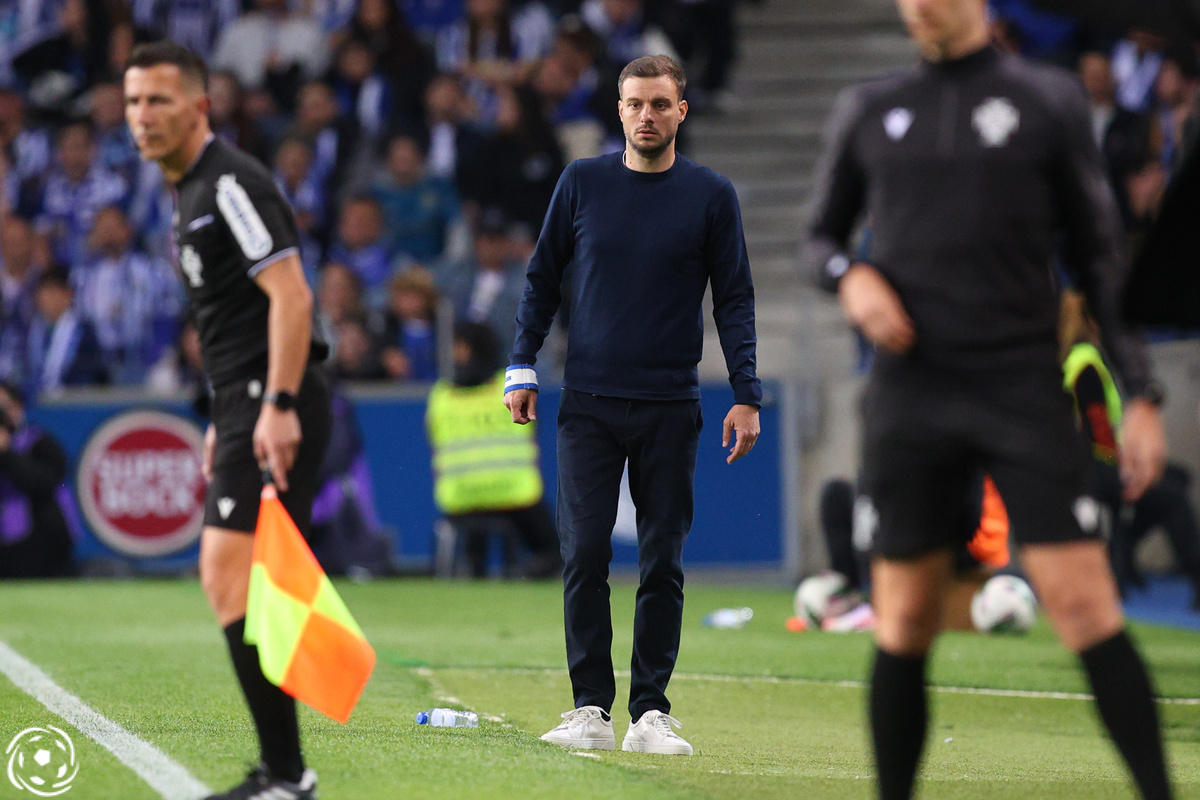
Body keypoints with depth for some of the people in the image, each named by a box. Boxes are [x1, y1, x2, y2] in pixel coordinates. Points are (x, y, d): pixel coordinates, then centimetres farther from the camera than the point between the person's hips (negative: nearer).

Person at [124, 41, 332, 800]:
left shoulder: (232, 182, -12)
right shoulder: (192, 193, 19)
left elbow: (291, 294, -20)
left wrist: (279, 405, -26)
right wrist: (226, 419, 26)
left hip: (276, 407, -11)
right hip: (248, 402, 11)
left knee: (232, 575, -16)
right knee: (249, 590, 10)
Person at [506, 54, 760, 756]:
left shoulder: (712, 196, 2)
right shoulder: (583, 183, 5)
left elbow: (735, 299, 4)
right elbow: (543, 279, 12)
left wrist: (747, 396, -4)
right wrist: (523, 369, 5)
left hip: (671, 408, -1)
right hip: (588, 402, 1)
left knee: (662, 566, 1)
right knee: (584, 557, -4)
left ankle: (652, 711, 6)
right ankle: (591, 710, 0)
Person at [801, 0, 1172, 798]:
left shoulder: (1051, 100, 4)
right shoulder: (868, 112, 10)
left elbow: (1099, 252, 5)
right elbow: (822, 234, 20)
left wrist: (1141, 393, -1)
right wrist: (849, 275, -4)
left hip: (1026, 393, -2)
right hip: (909, 395, 2)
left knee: (1086, 607, -10)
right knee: (904, 625, 3)